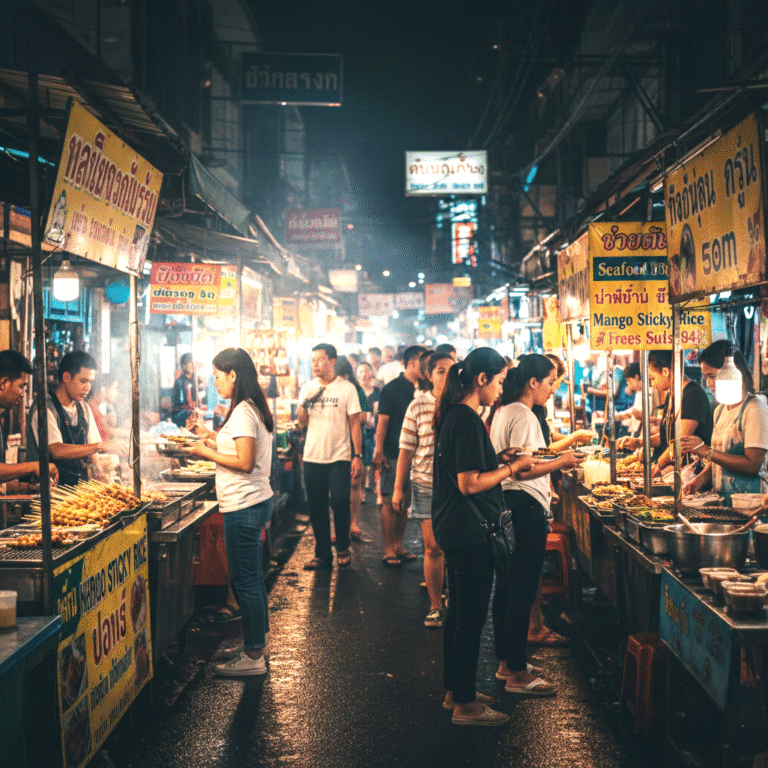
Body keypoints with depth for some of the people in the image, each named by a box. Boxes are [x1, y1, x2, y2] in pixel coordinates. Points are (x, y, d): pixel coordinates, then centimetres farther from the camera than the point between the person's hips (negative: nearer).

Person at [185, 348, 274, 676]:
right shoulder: (253, 408, 14)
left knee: (245, 580, -4)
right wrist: (207, 433, 16)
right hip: (255, 502, 11)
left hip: (244, 507, -11)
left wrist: (206, 452, -13)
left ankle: (253, 657, 3)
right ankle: (257, 644, 26)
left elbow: (245, 462, -23)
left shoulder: (243, 412, -17)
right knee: (251, 578, 17)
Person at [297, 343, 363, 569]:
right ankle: (322, 554, 15)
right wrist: (304, 404, -14)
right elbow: (302, 422, 6)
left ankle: (342, 549, 14)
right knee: (317, 508, 6)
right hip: (313, 457, 4)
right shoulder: (308, 388, 8)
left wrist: (357, 456, -7)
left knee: (340, 504, -6)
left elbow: (354, 423, -2)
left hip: (339, 457, -4)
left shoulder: (346, 388, -3)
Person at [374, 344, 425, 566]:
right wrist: (379, 450, -15)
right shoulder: (392, 388, -7)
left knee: (405, 502, 10)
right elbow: (383, 421, -10)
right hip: (394, 455, -6)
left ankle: (398, 547, 19)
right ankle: (389, 551, 1)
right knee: (390, 502, -3)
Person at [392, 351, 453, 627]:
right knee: (432, 547, 4)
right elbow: (406, 450, 5)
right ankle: (435, 606, 16)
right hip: (426, 483, 0)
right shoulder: (418, 406, 3)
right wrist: (398, 488, 4)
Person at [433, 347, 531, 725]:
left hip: (454, 530, 11)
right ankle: (465, 705, 7)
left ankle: (455, 691, 29)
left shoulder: (452, 414, 11)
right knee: (471, 617, -2)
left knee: (459, 612, 18)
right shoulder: (467, 420, -20)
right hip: (470, 534, -10)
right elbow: (469, 484, -23)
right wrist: (512, 468, -14)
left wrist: (498, 458, 11)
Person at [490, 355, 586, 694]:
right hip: (525, 507, -11)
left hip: (506, 504, 11)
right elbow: (523, 469, -22)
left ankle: (506, 662, 27)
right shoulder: (523, 417, -17)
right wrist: (561, 462, -11)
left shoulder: (503, 412, 14)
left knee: (506, 587, 16)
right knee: (523, 591, -6)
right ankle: (517, 675, -1)